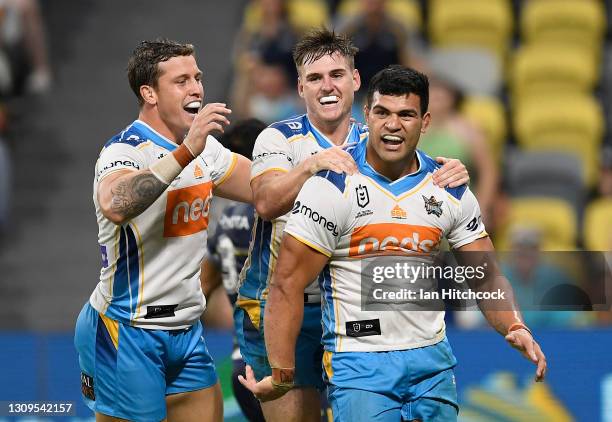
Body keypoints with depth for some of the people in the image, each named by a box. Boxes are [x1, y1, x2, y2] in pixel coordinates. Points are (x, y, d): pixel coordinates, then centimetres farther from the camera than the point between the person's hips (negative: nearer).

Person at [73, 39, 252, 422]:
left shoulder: (205, 148, 10)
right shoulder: (125, 151, -17)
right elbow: (115, 206, -40)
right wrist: (186, 153, -42)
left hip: (187, 330, 8)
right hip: (128, 331, -8)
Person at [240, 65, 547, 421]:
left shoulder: (451, 190, 6)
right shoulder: (333, 187, -9)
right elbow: (288, 284, -10)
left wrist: (516, 328, -12)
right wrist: (282, 375, -14)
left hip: (432, 358, 5)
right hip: (359, 362, -5)